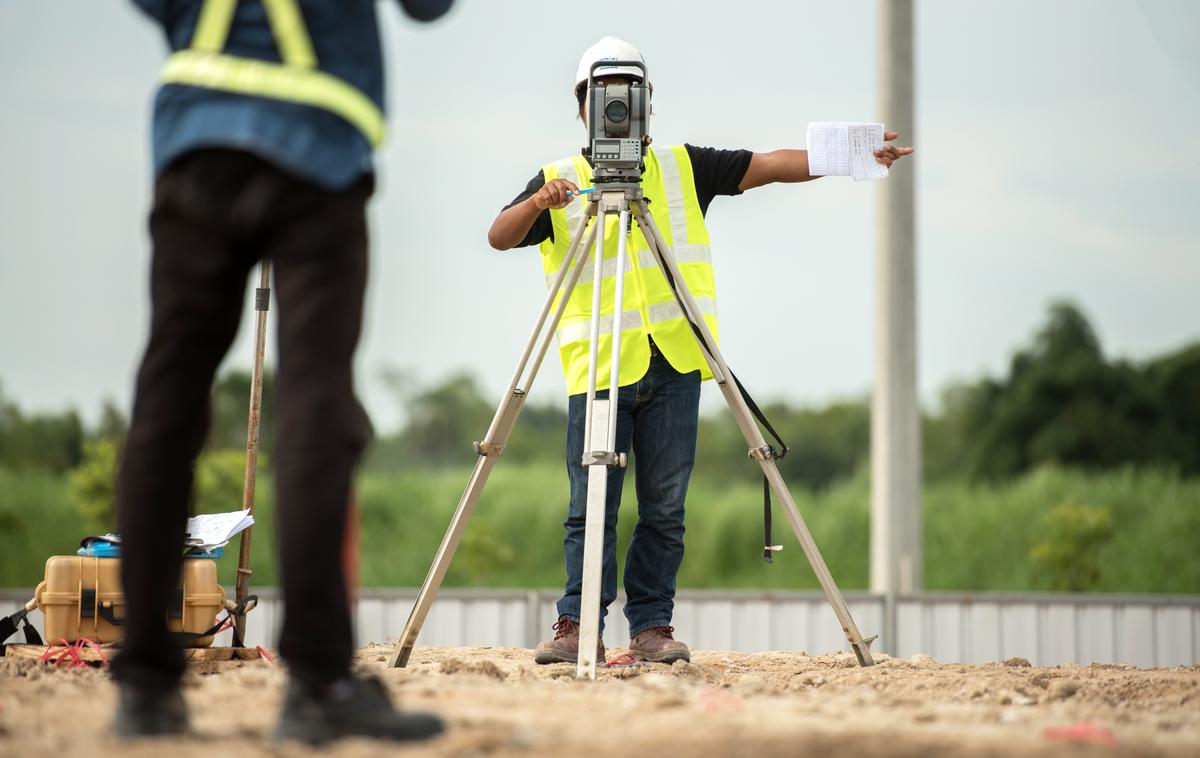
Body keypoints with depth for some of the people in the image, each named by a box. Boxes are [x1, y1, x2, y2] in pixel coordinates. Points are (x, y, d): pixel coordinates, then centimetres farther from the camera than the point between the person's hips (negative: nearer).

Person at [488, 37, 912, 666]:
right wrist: (538, 205, -24)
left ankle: (652, 627, 7)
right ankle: (578, 628, -1)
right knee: (590, 507, -5)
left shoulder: (684, 169, 13)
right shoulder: (558, 181, 9)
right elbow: (500, 237, -3)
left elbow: (772, 165, 5)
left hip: (673, 361, 2)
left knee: (664, 508, 2)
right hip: (597, 365, -2)